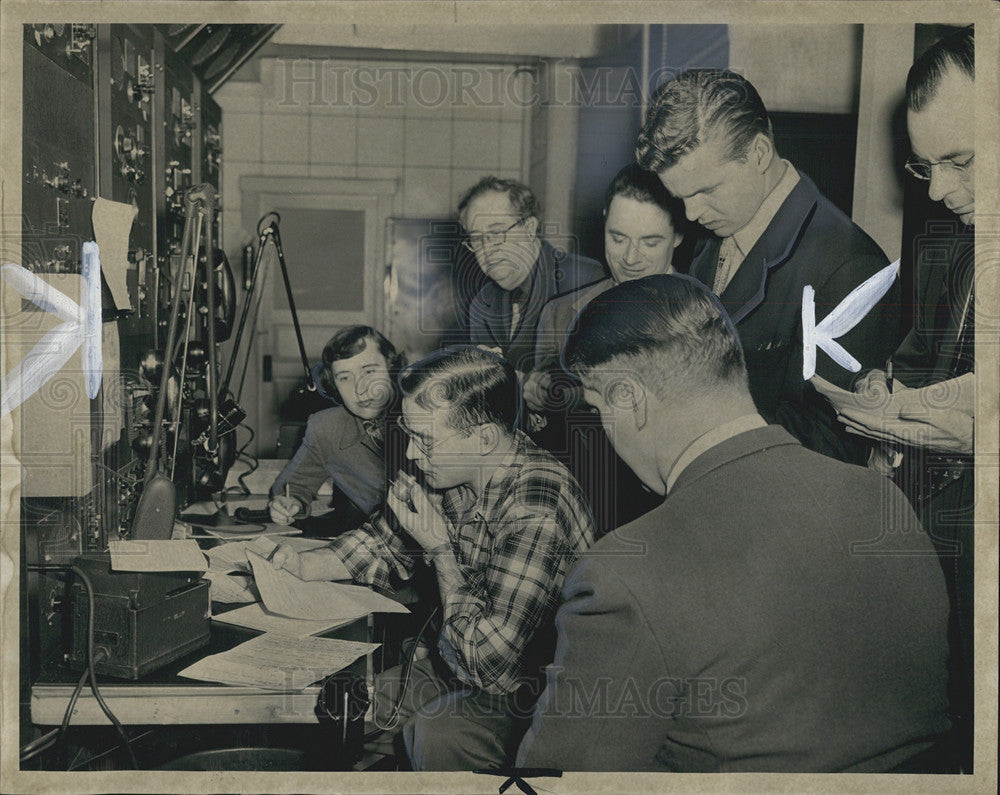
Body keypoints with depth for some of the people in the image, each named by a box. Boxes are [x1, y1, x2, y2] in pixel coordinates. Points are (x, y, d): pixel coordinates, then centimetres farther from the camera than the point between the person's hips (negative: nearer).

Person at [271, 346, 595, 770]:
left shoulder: (537, 514, -31)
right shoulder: (444, 470, -6)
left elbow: (489, 659, -31)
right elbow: (384, 543, 13)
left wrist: (441, 548, -21)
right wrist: (303, 565, -3)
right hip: (450, 665, 8)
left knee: (437, 736, -32)